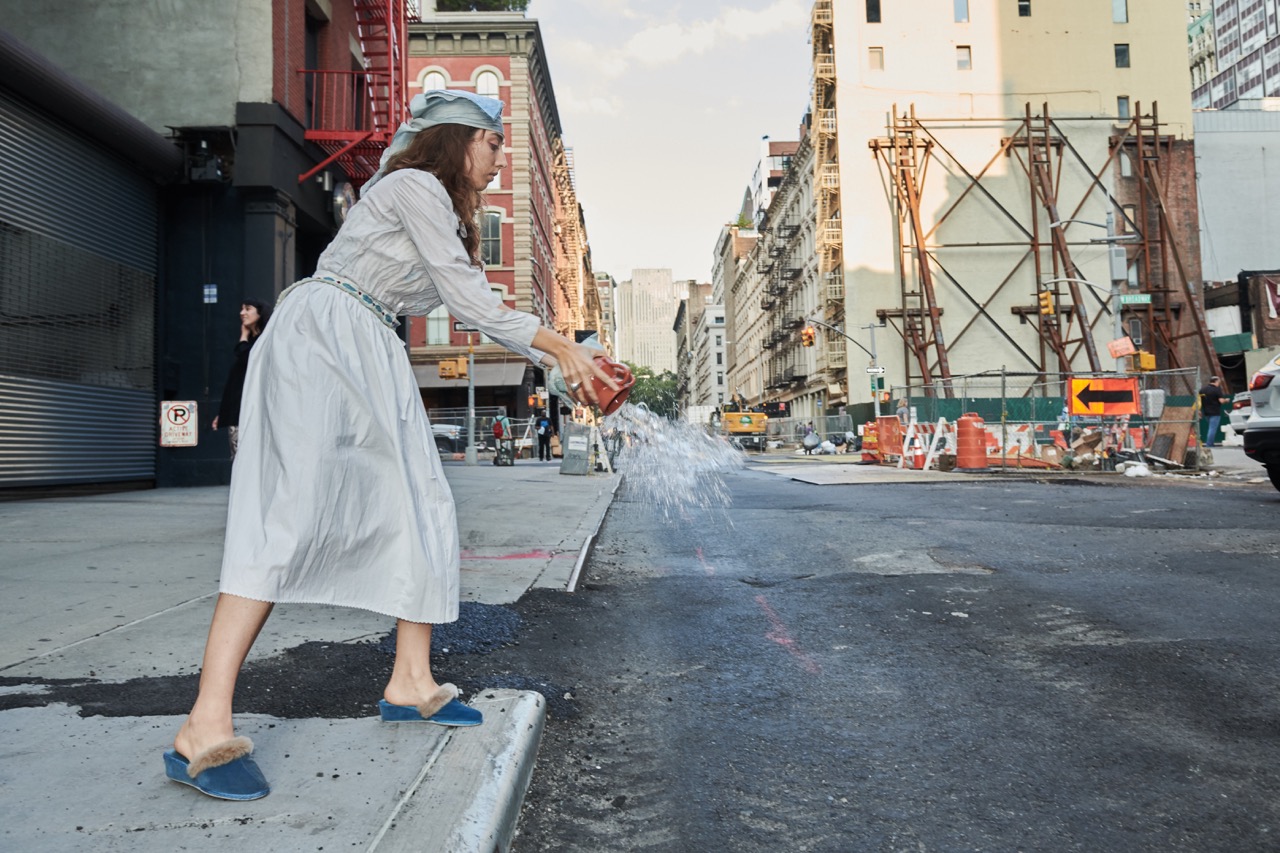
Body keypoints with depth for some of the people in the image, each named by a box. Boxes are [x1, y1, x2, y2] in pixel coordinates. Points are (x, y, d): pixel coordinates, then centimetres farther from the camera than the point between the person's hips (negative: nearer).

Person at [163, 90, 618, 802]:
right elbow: (467, 299, -9)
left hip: (372, 357, 10)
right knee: (293, 507, -22)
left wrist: (564, 364, 17)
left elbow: (481, 307, 23)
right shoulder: (415, 186, -5)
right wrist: (562, 345, -1)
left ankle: (411, 682, 10)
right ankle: (207, 728, -24)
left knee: (420, 504, 3)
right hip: (319, 336, -10)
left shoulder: (450, 219, 25)